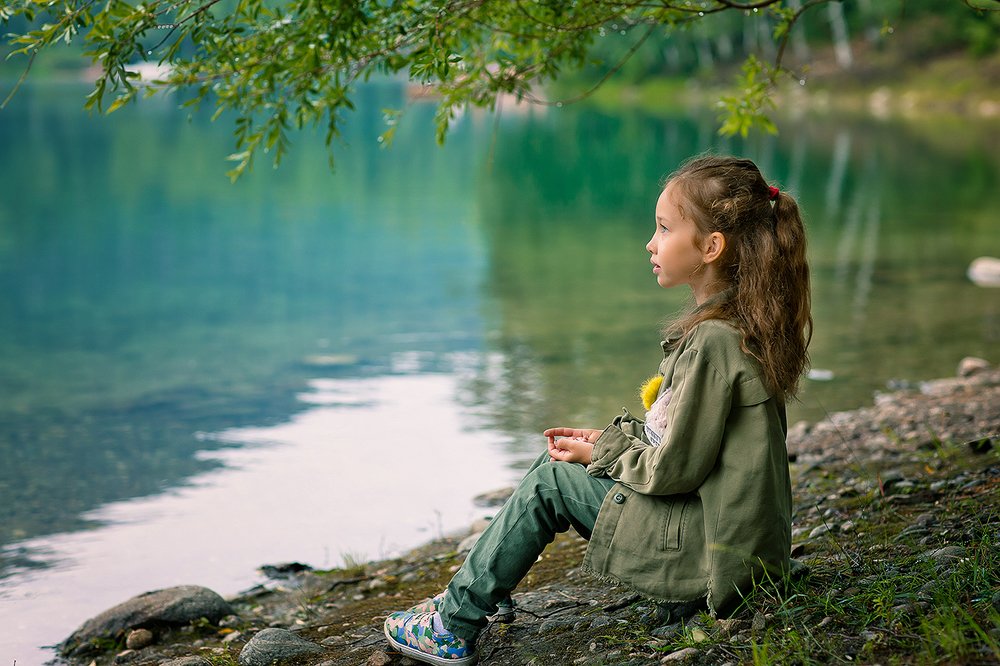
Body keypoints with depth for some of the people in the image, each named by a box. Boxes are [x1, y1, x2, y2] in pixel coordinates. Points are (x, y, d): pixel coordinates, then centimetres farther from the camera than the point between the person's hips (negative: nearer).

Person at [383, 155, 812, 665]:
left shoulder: (713, 341, -23)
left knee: (549, 481, 0)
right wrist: (611, 438, 9)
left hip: (712, 551, -9)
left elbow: (675, 468, -20)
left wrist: (601, 453, -4)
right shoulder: (742, 324, 7)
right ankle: (466, 600, 24)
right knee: (555, 464, 15)